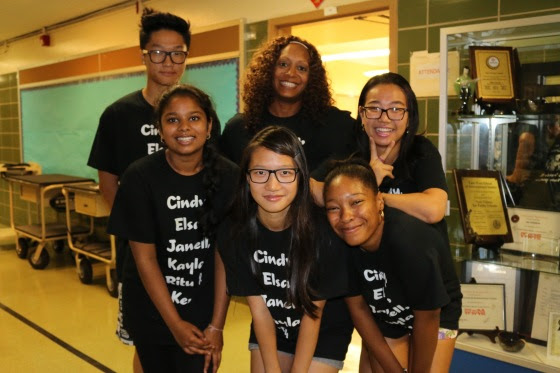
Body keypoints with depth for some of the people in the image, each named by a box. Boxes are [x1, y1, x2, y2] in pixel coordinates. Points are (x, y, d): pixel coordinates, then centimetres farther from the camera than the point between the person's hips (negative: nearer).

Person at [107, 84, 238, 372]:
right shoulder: (140, 177, -14)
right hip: (150, 311, 0)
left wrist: (217, 325, -9)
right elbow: (144, 257, -12)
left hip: (202, 311, 0)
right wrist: (175, 323, -11)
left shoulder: (228, 177, -11)